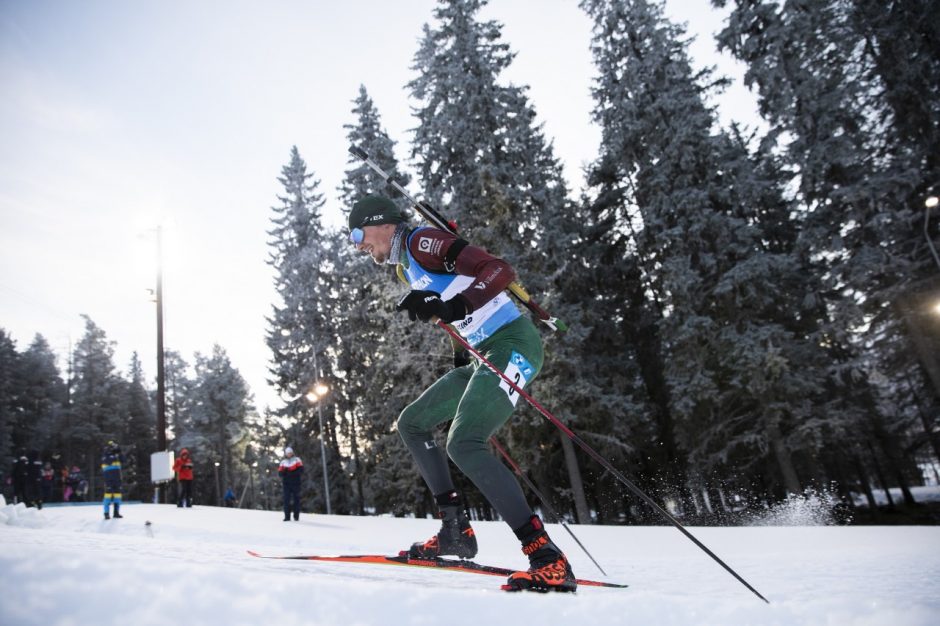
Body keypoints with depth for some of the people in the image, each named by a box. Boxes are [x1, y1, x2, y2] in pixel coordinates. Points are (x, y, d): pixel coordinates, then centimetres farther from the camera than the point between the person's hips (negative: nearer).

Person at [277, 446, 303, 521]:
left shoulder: (297, 460, 4)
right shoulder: (283, 462, 13)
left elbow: (301, 470, -7)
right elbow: (280, 472, 6)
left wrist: (292, 473, -18)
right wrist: (284, 471, -16)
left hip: (295, 483, -2)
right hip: (286, 483, 2)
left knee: (296, 499, 1)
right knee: (286, 499, -2)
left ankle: (296, 516, 7)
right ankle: (287, 516, 2)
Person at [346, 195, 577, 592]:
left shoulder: (422, 241, -10)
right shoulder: (405, 268, 19)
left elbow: (499, 270, -19)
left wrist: (451, 308, -31)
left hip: (513, 344, -10)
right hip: (485, 354, 10)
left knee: (463, 444, -23)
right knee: (411, 423, 12)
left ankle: (548, 559, -20)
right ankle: (456, 531, 10)